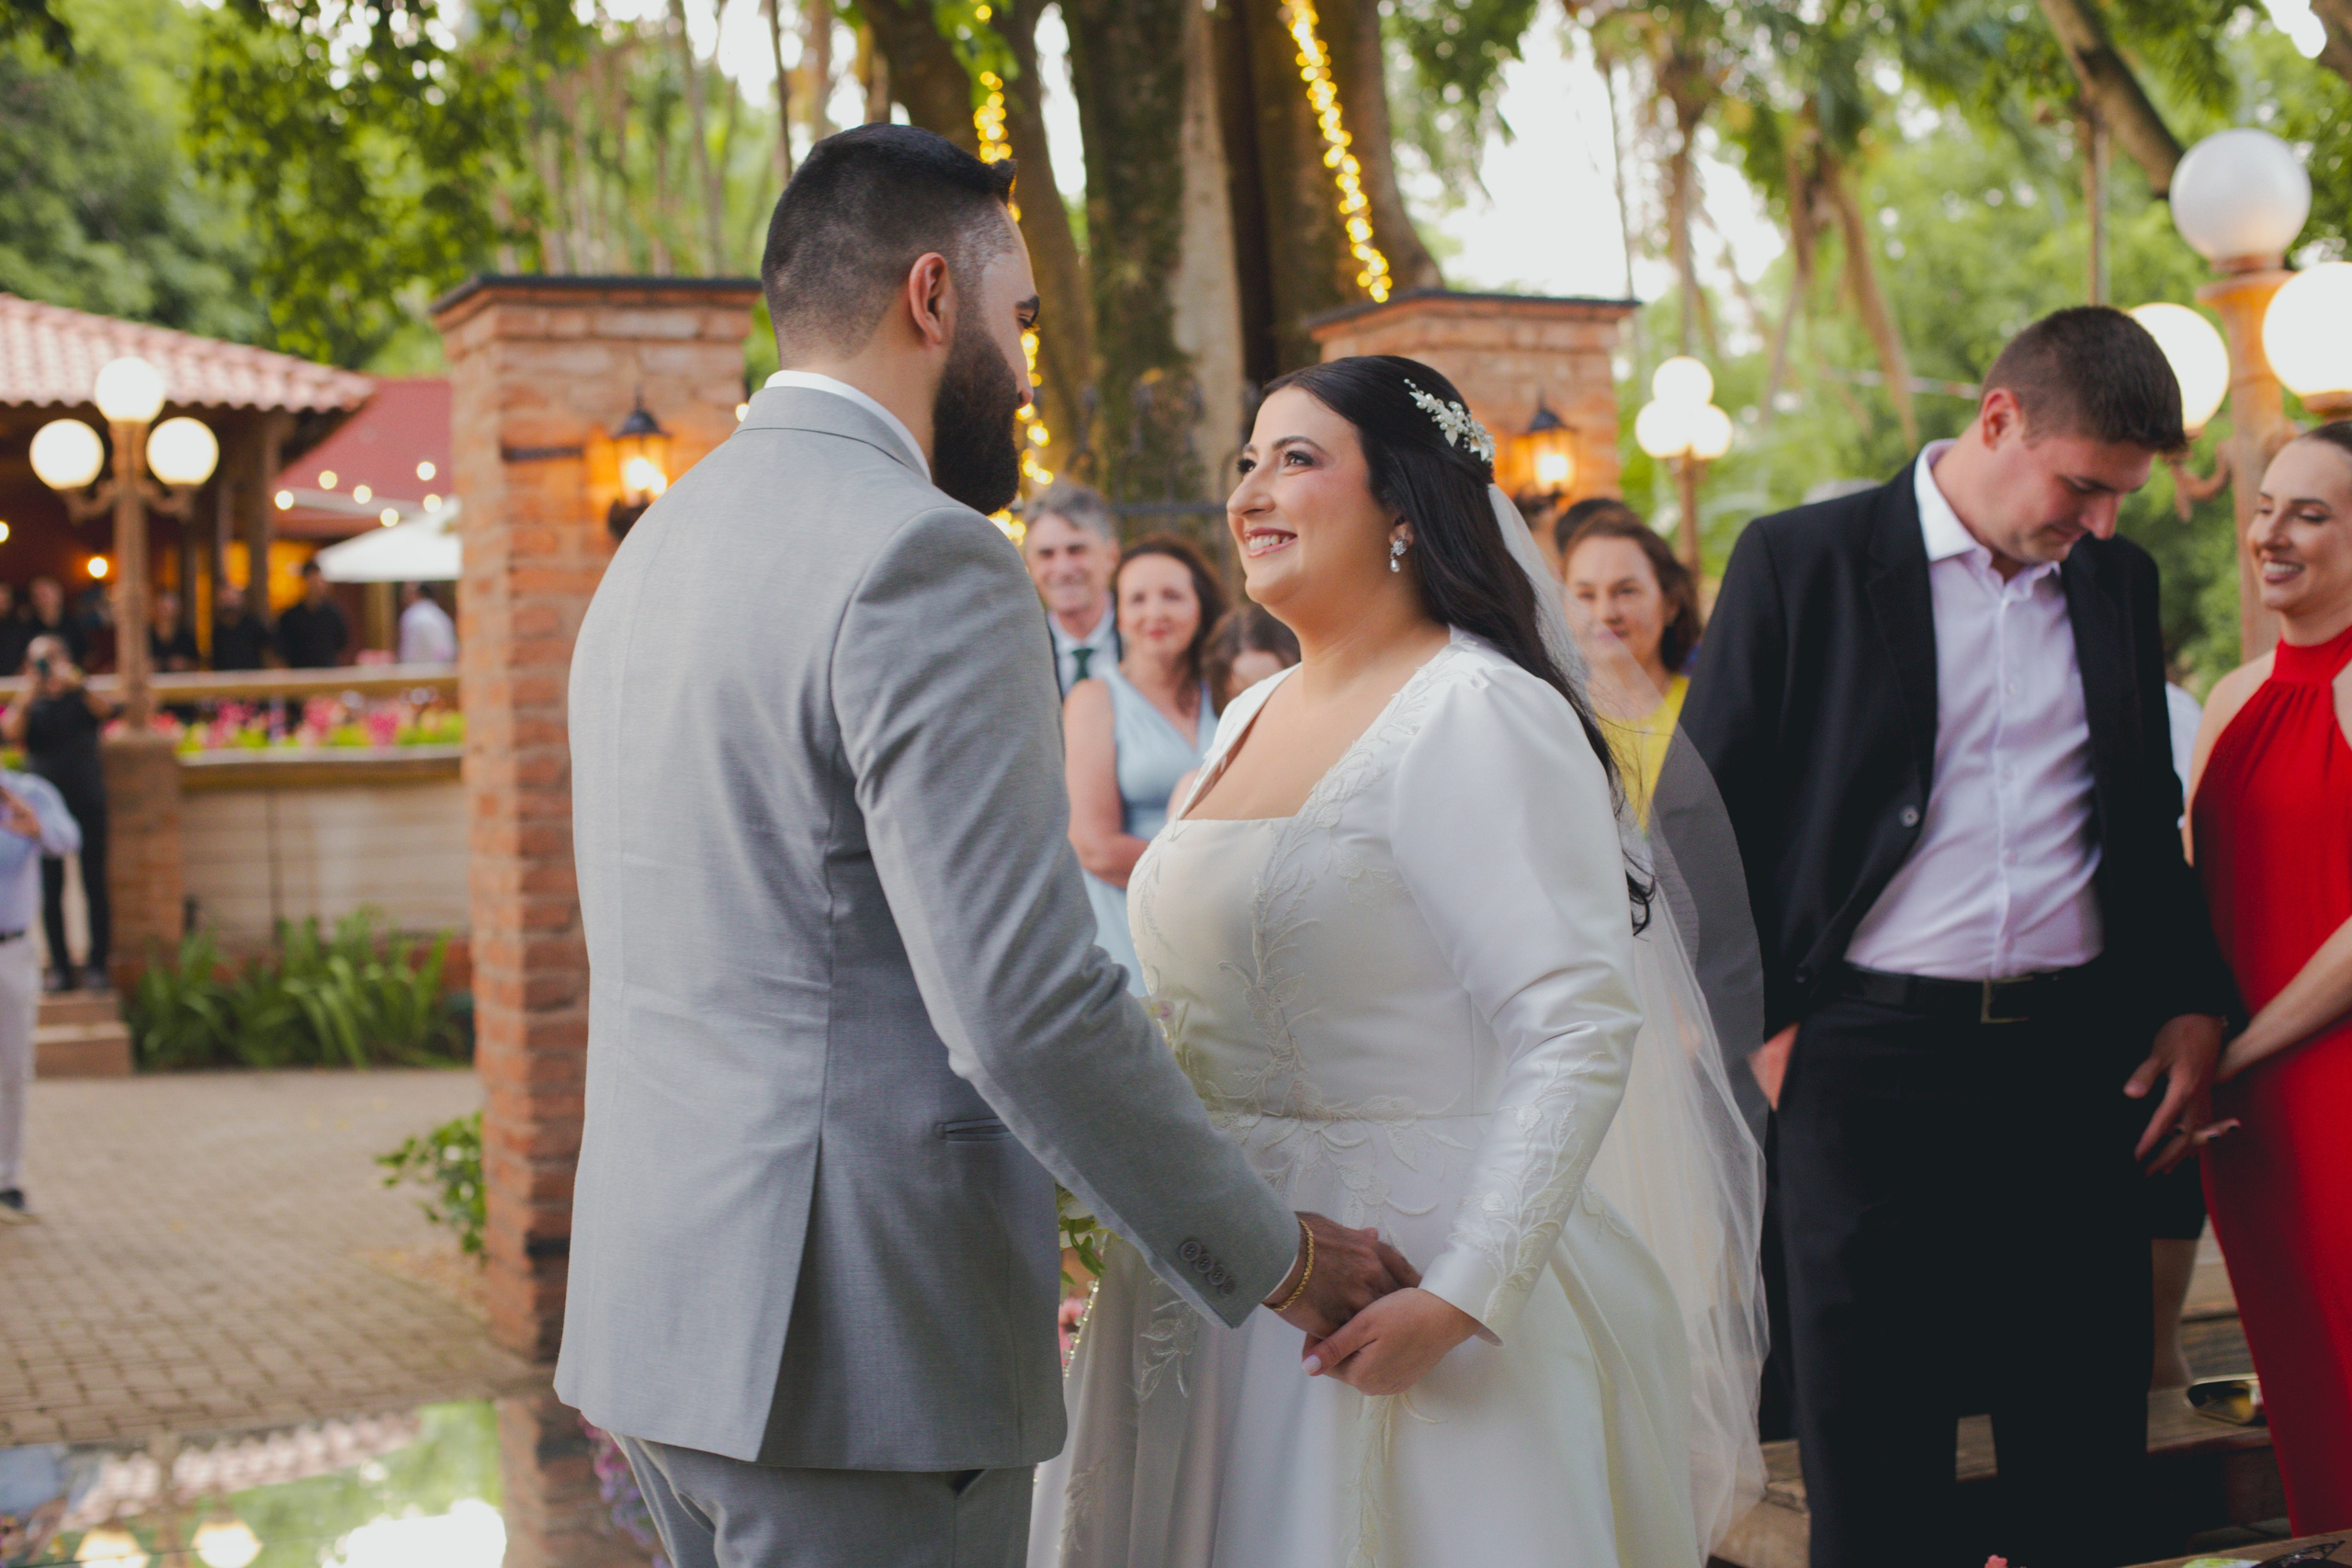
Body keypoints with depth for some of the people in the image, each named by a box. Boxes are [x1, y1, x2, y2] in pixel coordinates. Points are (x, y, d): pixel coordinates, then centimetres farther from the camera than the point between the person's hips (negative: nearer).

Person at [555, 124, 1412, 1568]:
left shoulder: (653, 555, 14)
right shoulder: (924, 558, -16)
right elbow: (1030, 1003, -22)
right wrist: (1272, 1256, -9)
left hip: (665, 1306, 9)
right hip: (854, 1346, -9)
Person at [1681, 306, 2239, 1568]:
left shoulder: (2118, 581, 11)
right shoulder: (1802, 563, -3)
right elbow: (1701, 822, -1)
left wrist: (2194, 1003, 11)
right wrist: (1758, 1024, -6)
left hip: (2081, 1060, 4)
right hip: (1868, 1063, -4)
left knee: (2086, 1441, 9)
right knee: (1872, 1446, 4)